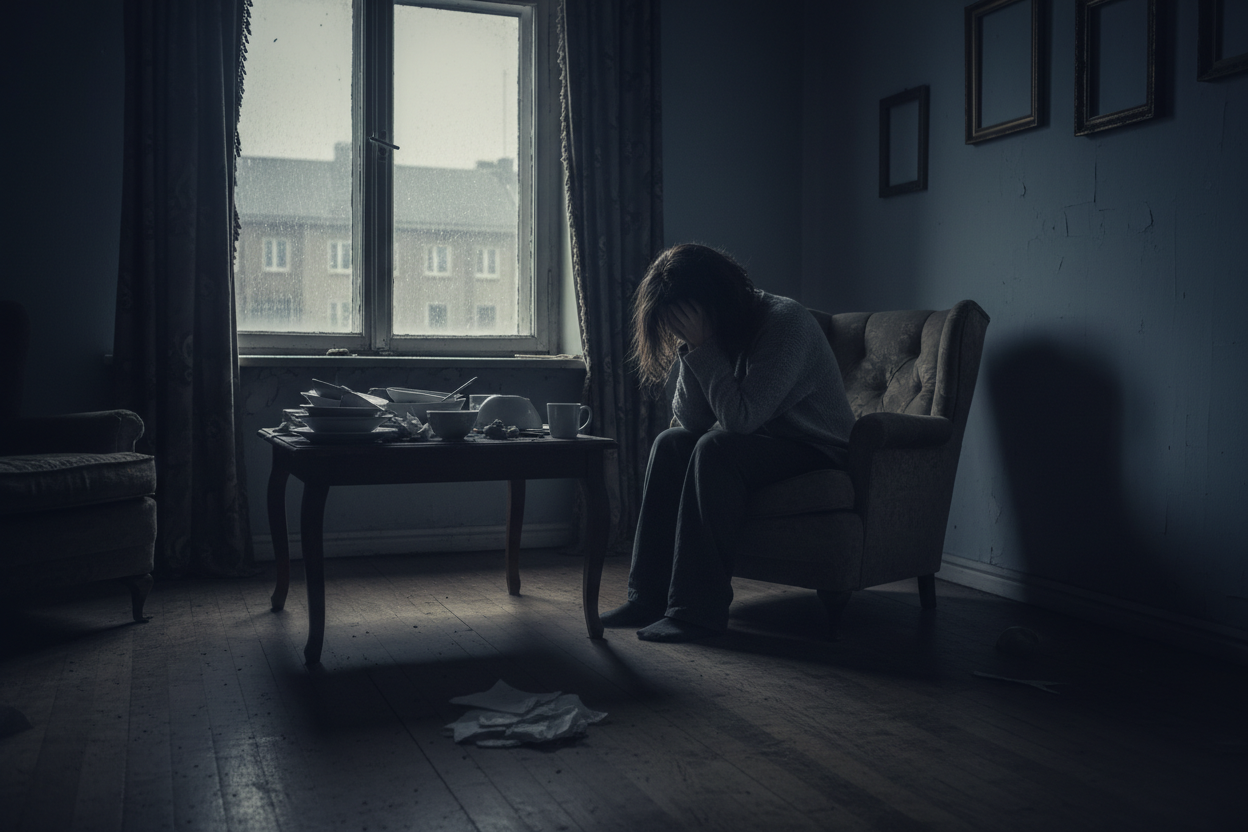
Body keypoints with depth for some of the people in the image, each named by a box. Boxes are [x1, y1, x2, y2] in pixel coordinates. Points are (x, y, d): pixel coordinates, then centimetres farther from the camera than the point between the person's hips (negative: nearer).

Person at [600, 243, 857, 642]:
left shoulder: (786, 321, -22)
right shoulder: (721, 330, 3)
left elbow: (741, 417, -30)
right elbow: (692, 421, -2)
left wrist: (703, 347, -26)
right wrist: (689, 351, -14)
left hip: (818, 450, -8)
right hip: (761, 441, 8)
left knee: (716, 449, -30)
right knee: (670, 444, -9)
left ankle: (700, 608, -27)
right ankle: (650, 595, -11)